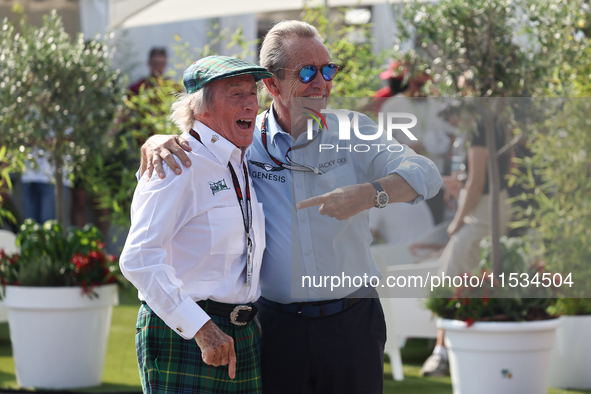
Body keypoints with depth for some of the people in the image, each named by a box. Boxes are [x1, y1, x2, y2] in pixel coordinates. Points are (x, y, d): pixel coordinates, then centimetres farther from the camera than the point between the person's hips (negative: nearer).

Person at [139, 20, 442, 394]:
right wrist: (157, 142, -14)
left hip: (353, 322, 0)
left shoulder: (352, 131, 0)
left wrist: (369, 193, -29)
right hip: (279, 329, 0)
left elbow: (425, 174, -9)